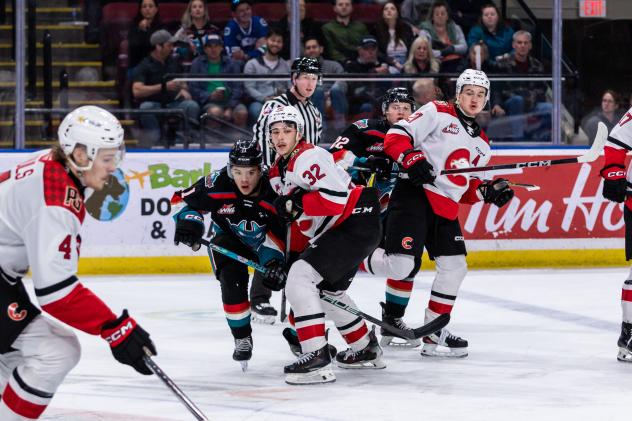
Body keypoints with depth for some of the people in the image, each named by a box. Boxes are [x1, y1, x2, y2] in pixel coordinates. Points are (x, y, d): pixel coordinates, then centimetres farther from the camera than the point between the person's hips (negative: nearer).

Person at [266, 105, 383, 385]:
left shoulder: (310, 157, -18)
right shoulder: (277, 171, 13)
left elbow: (336, 198, -28)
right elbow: (293, 216, 21)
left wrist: (296, 202, -23)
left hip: (356, 224, -11)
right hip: (330, 232, 11)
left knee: (301, 277, -21)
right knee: (328, 290, 25)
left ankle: (317, 360, -26)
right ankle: (366, 350, 42)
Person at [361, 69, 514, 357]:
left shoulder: (482, 144, 22)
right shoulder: (437, 113, 0)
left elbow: (468, 190, 24)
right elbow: (396, 136, -7)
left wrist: (490, 192, 4)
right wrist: (411, 158, -25)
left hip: (446, 209, 8)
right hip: (414, 195, -8)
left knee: (454, 267, 4)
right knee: (402, 264, -20)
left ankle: (434, 332, 14)